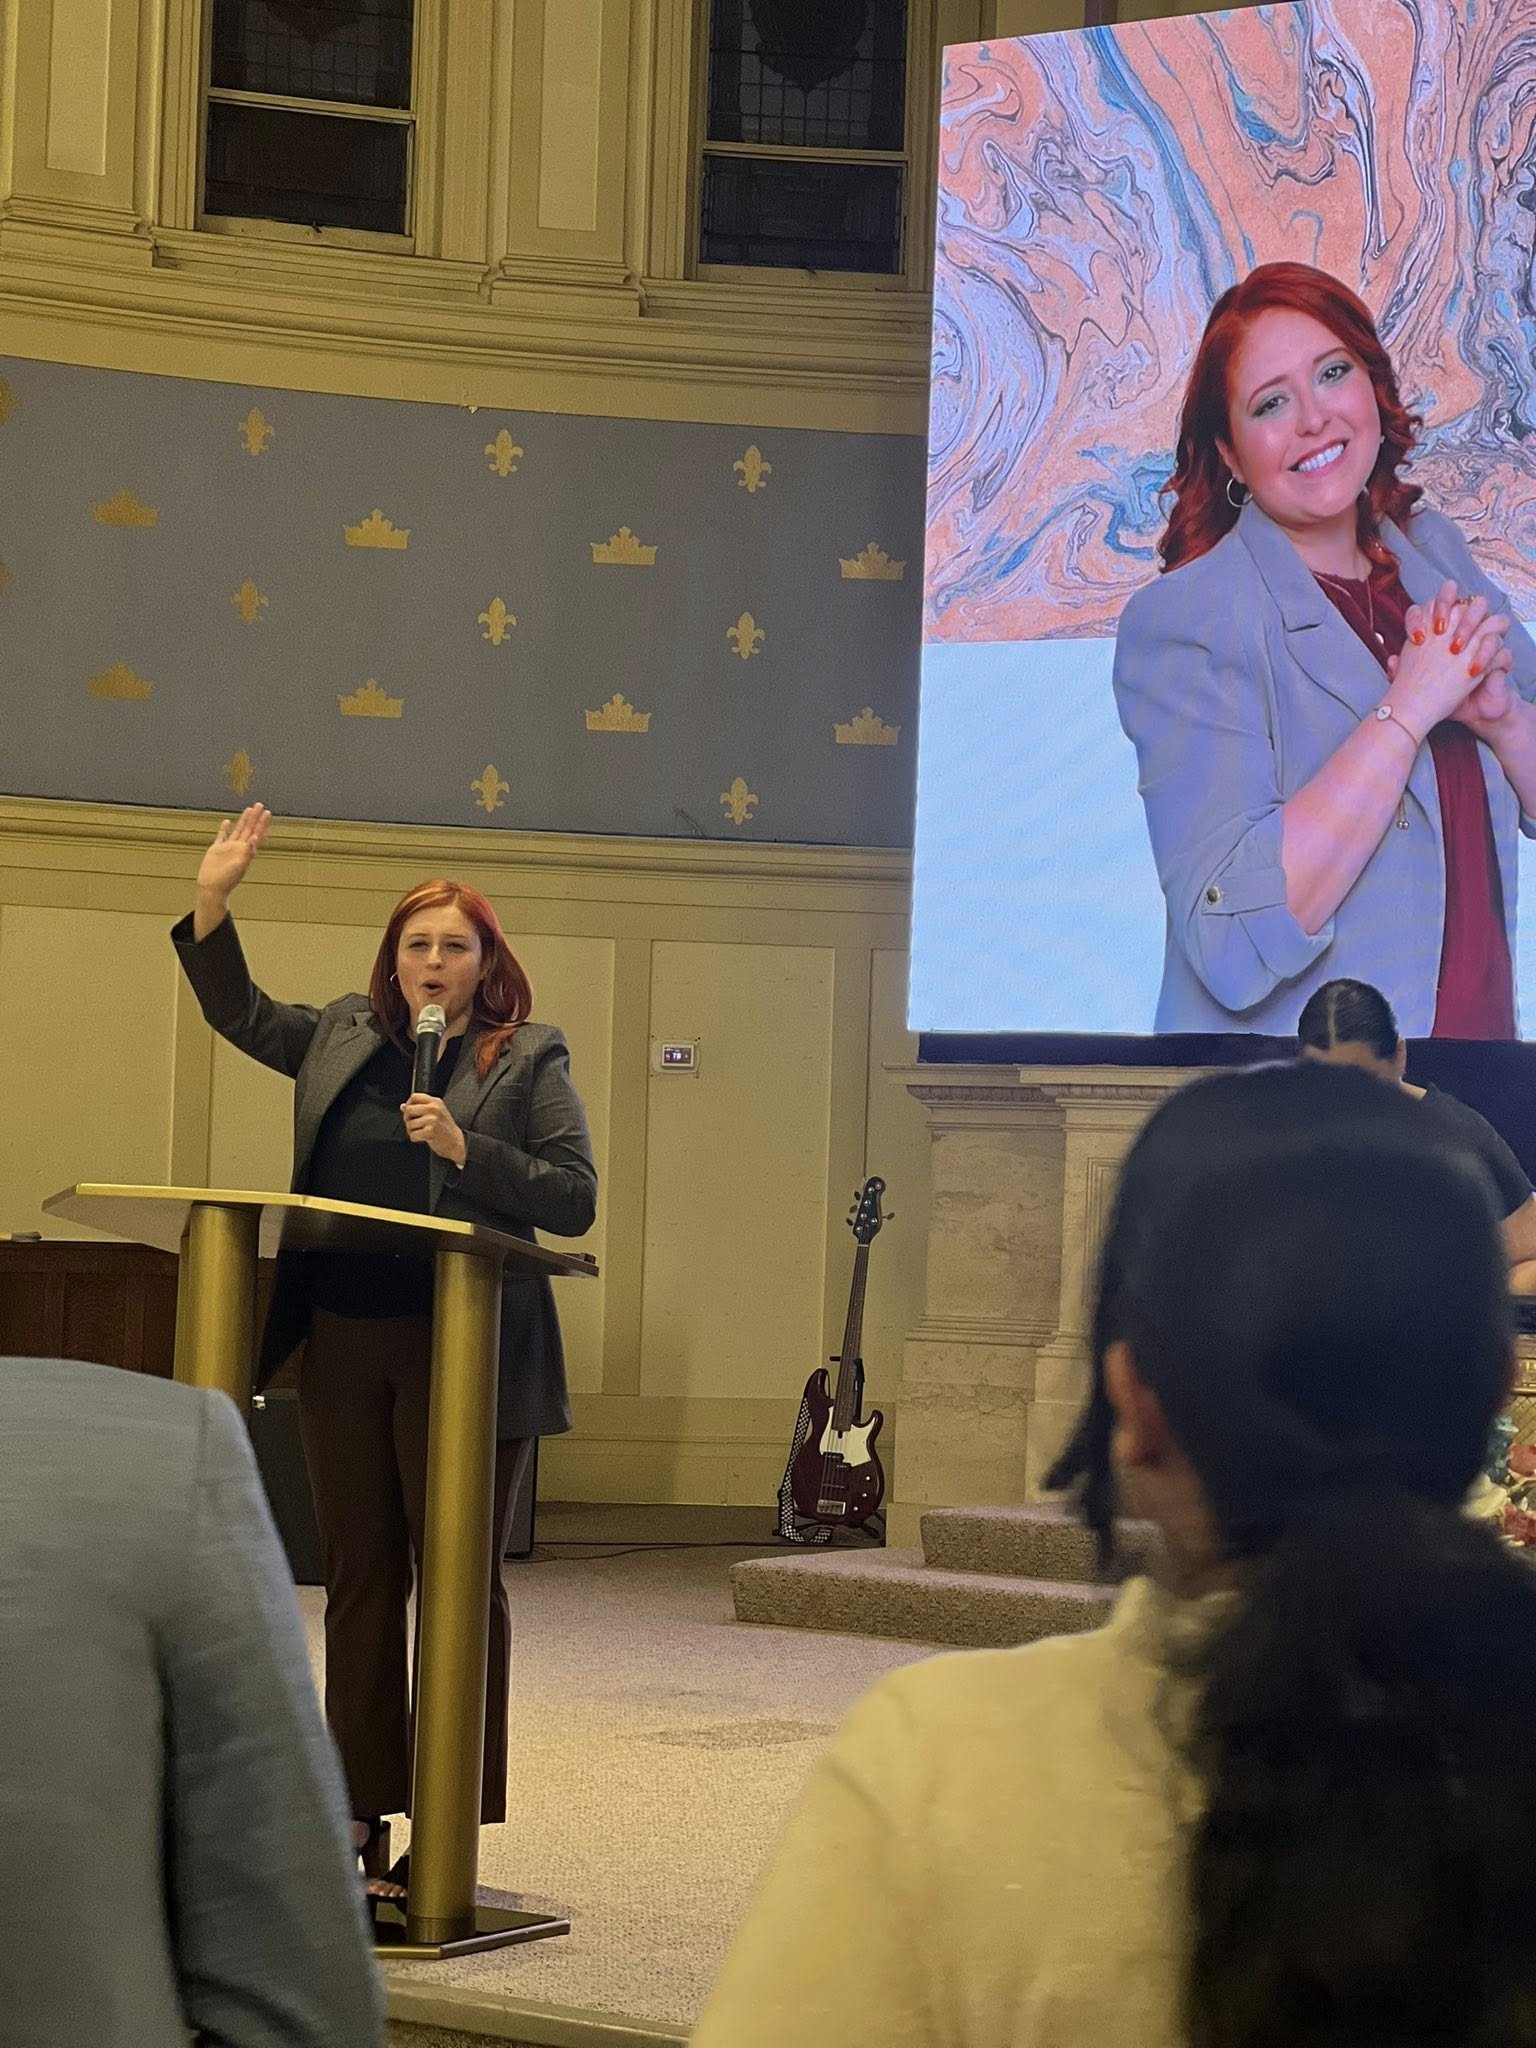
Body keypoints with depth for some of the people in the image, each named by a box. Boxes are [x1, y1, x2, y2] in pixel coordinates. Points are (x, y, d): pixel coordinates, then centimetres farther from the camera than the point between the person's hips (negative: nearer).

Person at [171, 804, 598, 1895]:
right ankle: (359, 1816, 17)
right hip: (345, 1348, 5)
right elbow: (238, 1012, 28)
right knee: (359, 1579, 10)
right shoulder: (341, 1035, 13)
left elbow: (576, 1199, -6)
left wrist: (467, 1150, -16)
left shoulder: (530, 1059, 0)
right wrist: (215, 901, 18)